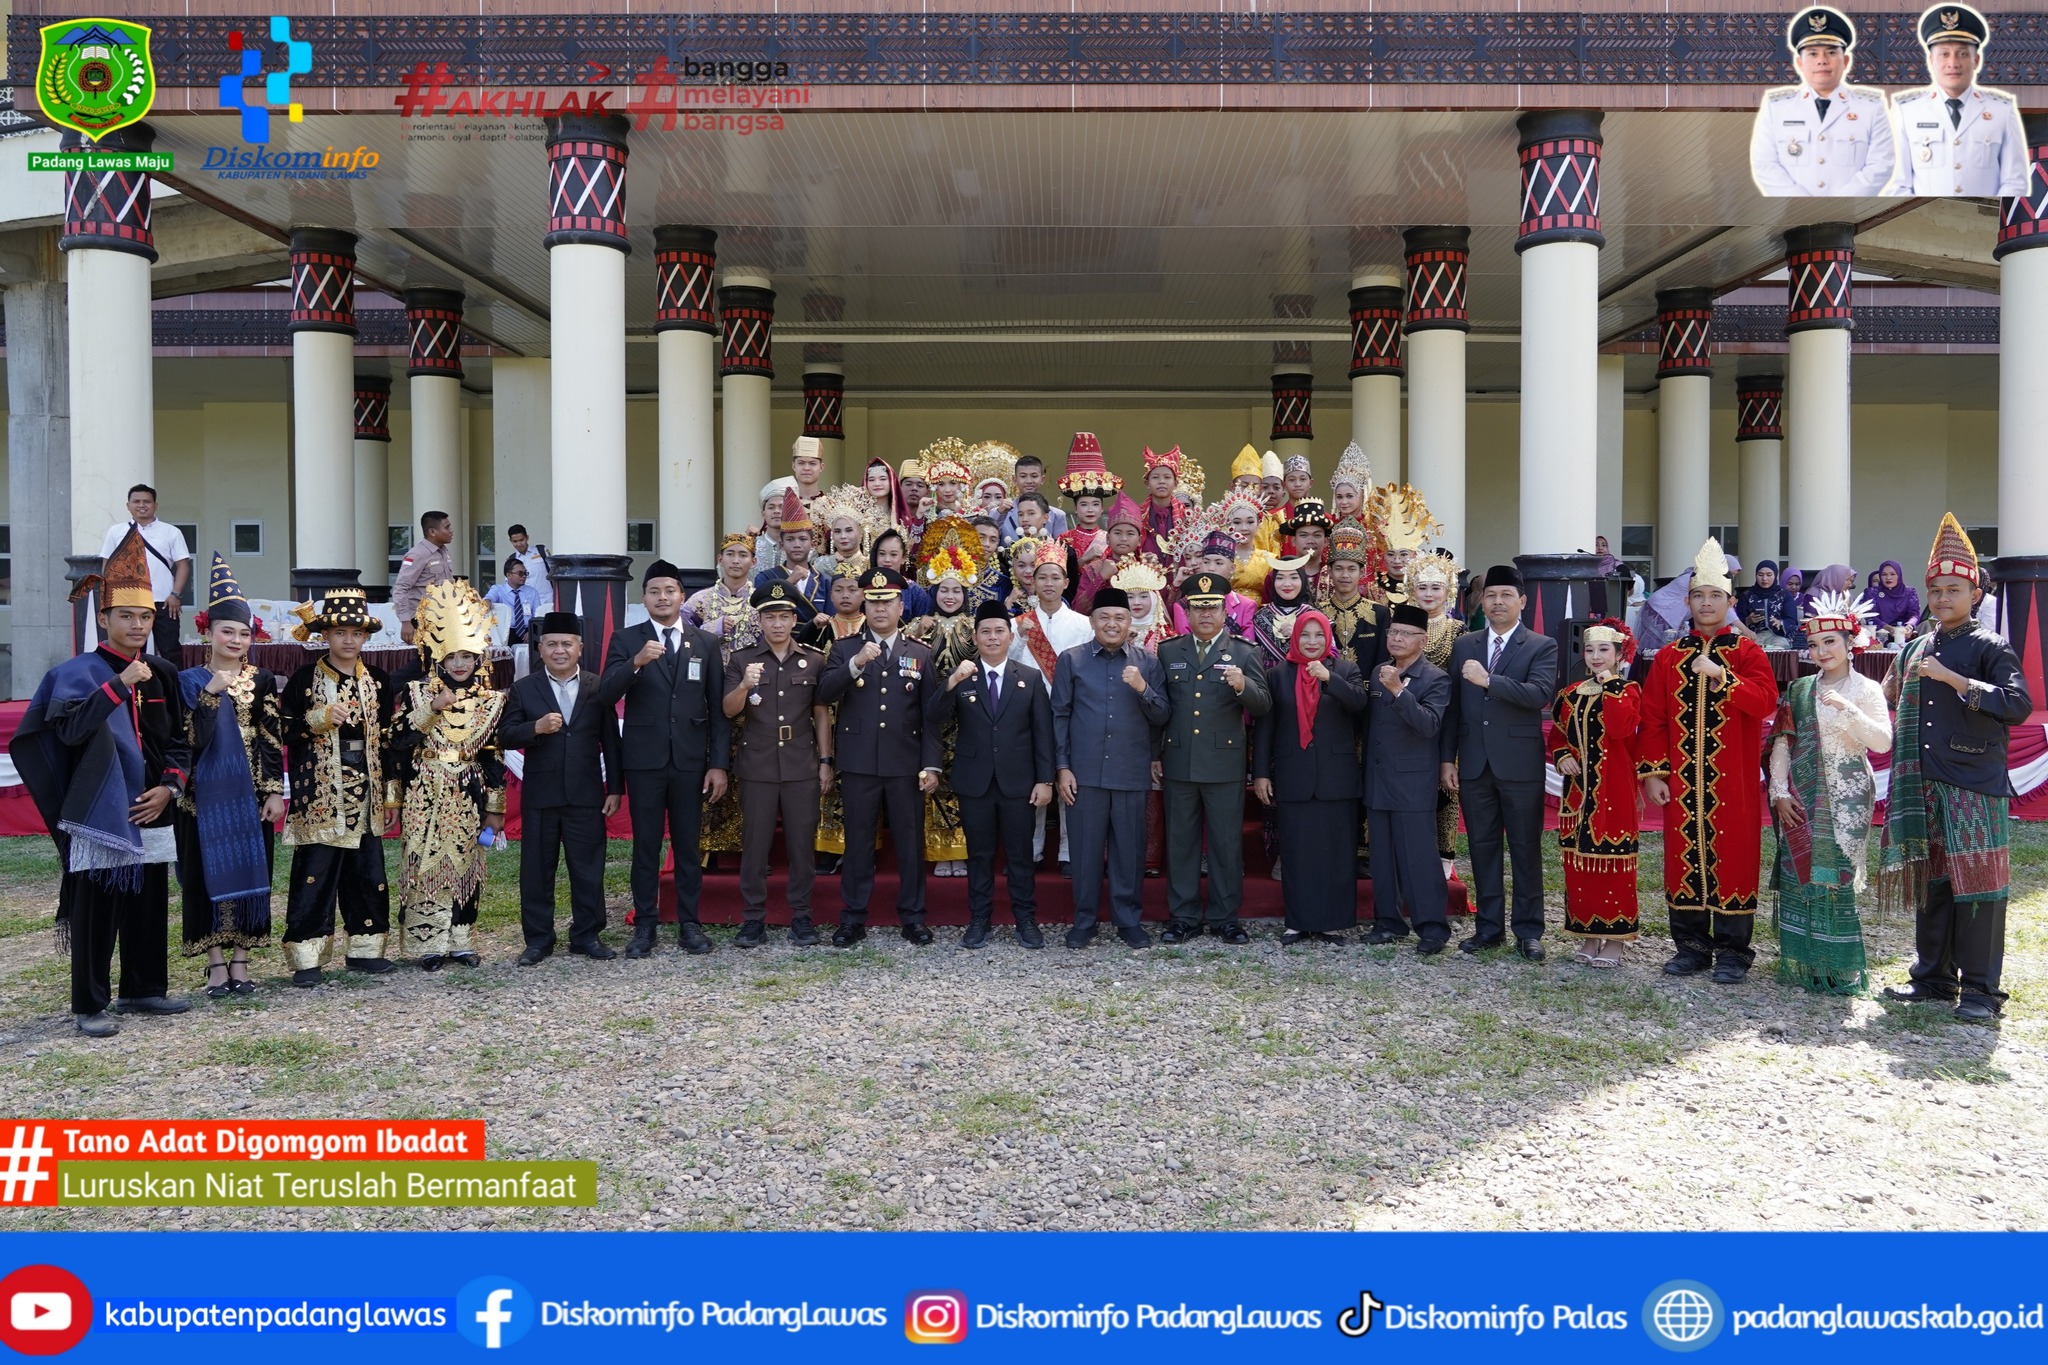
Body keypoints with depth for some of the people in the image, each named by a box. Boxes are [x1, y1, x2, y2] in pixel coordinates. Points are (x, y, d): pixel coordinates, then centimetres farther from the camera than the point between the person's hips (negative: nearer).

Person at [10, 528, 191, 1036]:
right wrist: (120, 683, -23)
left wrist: (169, 787, 0)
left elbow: (179, 741, 14)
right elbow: (71, 728, -22)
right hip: (101, 812, -5)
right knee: (96, 911, -1)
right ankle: (90, 1005, 8)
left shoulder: (163, 674, 10)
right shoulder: (78, 673, -5)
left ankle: (143, 989, 25)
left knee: (149, 908, 12)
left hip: (152, 813, 5)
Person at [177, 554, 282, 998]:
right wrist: (211, 694, -20)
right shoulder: (190, 680, 1)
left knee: (249, 870, 4)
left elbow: (273, 740, 3)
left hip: (249, 792, 1)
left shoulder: (262, 681, 5)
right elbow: (193, 740, -10)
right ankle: (215, 964, 11)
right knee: (209, 872, 2)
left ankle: (240, 961, 14)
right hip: (206, 793, -1)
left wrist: (275, 791, -3)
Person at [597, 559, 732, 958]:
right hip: (644, 760, -1)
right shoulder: (626, 640, 3)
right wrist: (636, 662, -25)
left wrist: (719, 763, -1)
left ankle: (689, 924, 15)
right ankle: (645, 925, 13)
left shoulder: (705, 643, 7)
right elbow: (605, 695, -8)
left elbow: (718, 707, 5)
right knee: (645, 845, 4)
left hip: (690, 760, 1)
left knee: (687, 845, 7)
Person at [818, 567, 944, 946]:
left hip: (906, 765, 0)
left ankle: (912, 917, 16)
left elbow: (931, 714, 4)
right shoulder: (845, 649, 7)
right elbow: (825, 694, -7)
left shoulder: (921, 654, 8)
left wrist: (931, 765, -2)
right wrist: (856, 664, -22)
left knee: (910, 840, 6)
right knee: (858, 841, 6)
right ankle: (853, 918, 15)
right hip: (859, 763, 0)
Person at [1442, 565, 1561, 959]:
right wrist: (1447, 758, 6)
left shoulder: (1542, 647, -1)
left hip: (1520, 764, -4)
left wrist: (1488, 680, -25)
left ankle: (1528, 930, 13)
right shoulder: (1464, 645, 11)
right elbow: (1453, 704, 10)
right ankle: (1489, 927, 19)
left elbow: (1541, 694, -19)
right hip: (1474, 764, 4)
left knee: (1526, 849, 4)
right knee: (1482, 848, 9)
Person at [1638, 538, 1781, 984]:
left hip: (1732, 781, -2)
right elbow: (1653, 719, 7)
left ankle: (1733, 951, 11)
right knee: (1684, 857, 6)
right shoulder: (1669, 656, 9)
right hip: (1682, 780, 3)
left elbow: (1765, 701, -14)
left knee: (1732, 856, 1)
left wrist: (1722, 677, -25)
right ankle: (1691, 946, 17)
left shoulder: (1747, 652, 2)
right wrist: (1652, 773, 0)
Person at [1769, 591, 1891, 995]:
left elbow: (1883, 741, -11)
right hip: (1801, 797, 3)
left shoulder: (1866, 689, 2)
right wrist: (1779, 791, -3)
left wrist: (1846, 709, -21)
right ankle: (1801, 961, 9)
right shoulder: (1799, 690, 9)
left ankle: (1837, 968, 5)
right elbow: (1781, 743, 6)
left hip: (1846, 798, -3)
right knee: (1799, 874, 0)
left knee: (1835, 875, -4)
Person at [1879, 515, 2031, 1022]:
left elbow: (2019, 705, -17)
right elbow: (1890, 704, 25)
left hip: (1973, 787, -5)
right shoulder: (1915, 650, 14)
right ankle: (1934, 976, 20)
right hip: (1923, 786, 6)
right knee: (1929, 882, 10)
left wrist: (1954, 679, -20)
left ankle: (1981, 988, 5)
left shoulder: (1990, 647, -3)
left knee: (1975, 884, -3)